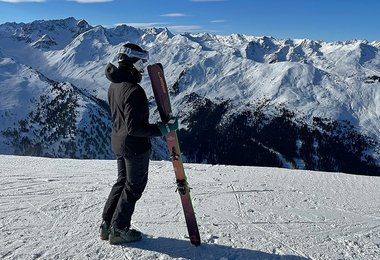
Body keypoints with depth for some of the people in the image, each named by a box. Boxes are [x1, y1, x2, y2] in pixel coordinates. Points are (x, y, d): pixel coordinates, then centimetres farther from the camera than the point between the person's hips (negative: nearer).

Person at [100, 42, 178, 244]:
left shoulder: (114, 85, 3)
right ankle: (119, 230, 19)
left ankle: (107, 225, 30)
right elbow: (134, 127, -29)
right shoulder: (134, 91, -27)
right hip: (135, 147, -9)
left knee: (122, 181, 22)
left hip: (118, 143, 9)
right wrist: (162, 129, -27)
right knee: (134, 187, 9)